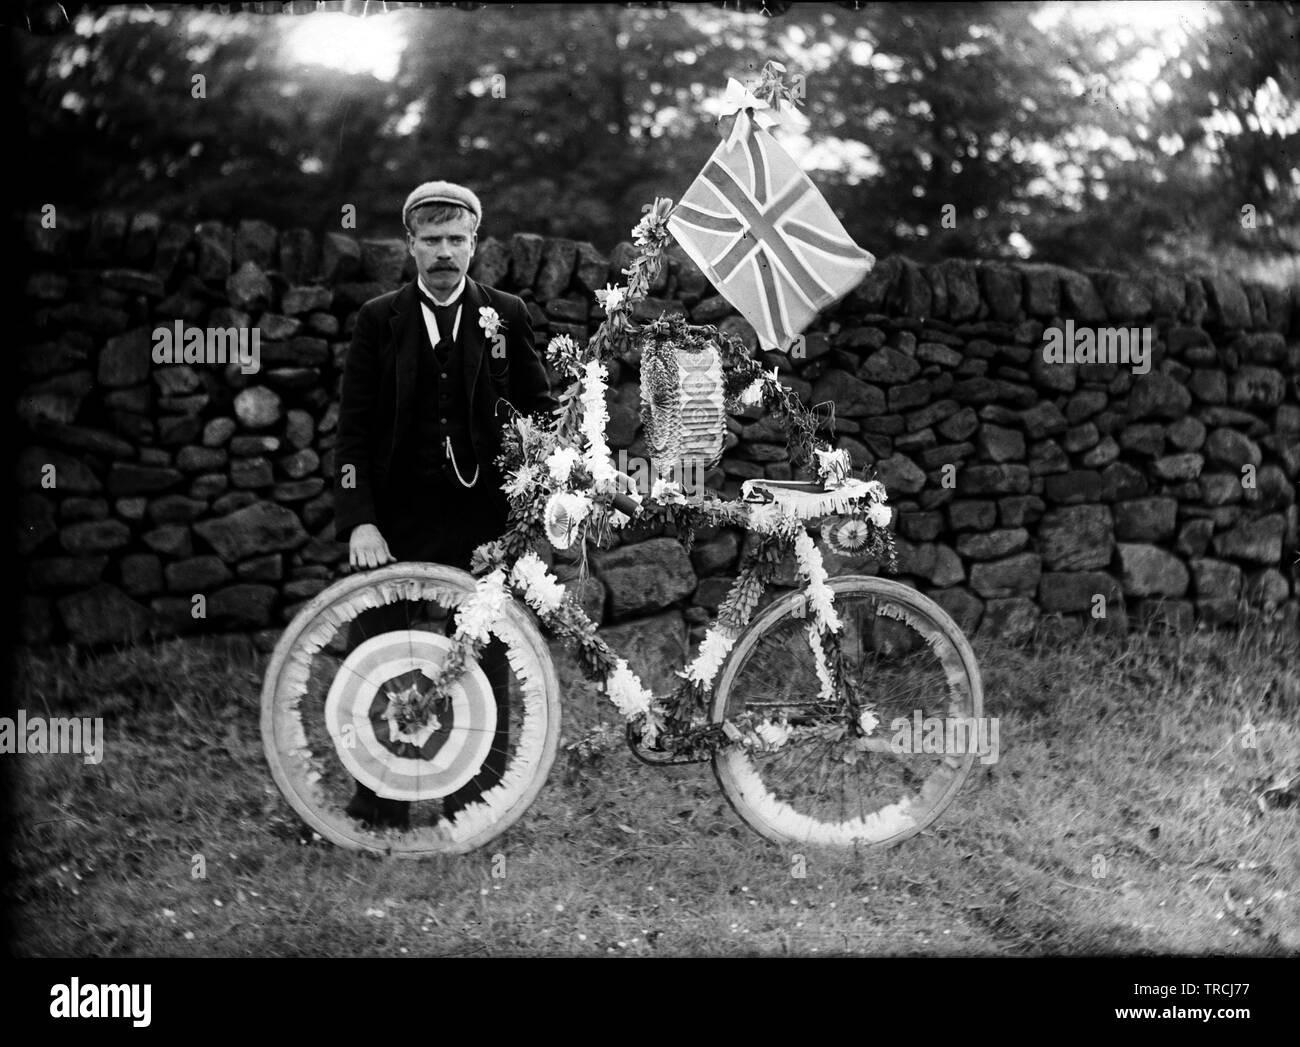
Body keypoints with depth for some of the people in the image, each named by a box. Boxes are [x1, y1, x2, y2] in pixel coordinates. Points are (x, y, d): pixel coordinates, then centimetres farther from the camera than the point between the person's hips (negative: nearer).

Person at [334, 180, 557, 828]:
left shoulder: (505, 315, 6)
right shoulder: (380, 319, 5)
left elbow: (540, 408, 11)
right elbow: (353, 427, 1)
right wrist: (360, 521, -8)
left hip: (481, 514, 0)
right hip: (396, 519, 0)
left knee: (485, 657, 2)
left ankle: (480, 807, 12)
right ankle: (379, 809, 10)